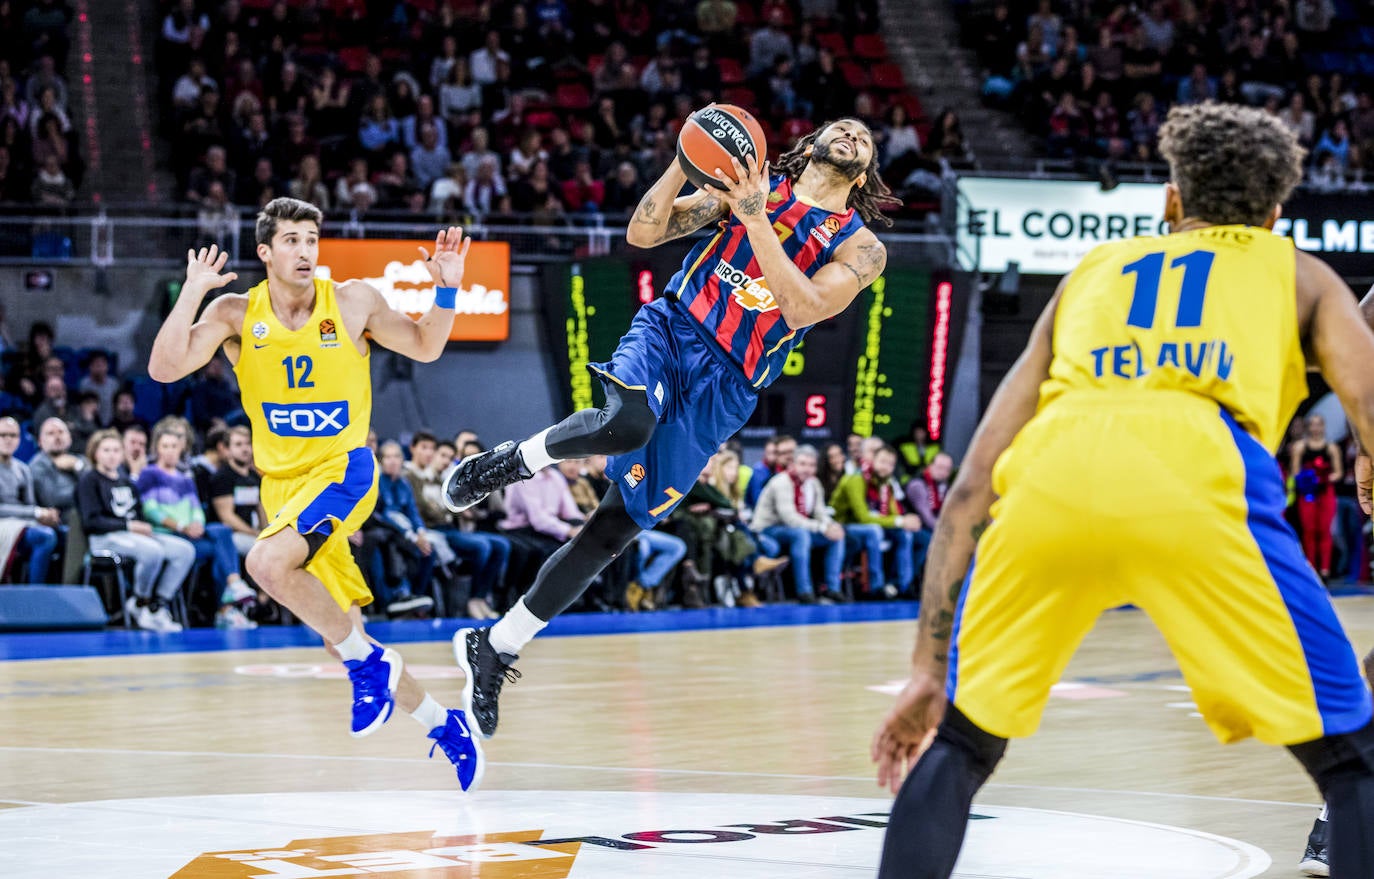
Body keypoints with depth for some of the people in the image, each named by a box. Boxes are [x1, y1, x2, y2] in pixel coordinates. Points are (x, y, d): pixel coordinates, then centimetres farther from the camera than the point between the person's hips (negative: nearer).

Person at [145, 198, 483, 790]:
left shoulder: (352, 302, -5)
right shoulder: (236, 314, -2)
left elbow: (425, 347, 10)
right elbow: (164, 369, -12)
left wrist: (446, 289, -7)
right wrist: (192, 293, -21)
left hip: (343, 469, -4)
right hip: (283, 482, 4)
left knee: (267, 562, -32)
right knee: (339, 634, 7)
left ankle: (367, 662, -14)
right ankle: (442, 724, 23)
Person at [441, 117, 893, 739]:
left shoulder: (862, 249, 7)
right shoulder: (749, 183, 11)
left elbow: (802, 308, -13)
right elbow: (642, 233, 5)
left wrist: (756, 219, -18)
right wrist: (683, 164, -11)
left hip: (720, 390, 1)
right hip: (669, 331, -1)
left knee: (615, 530, 1)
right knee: (626, 423, -37)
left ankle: (495, 649, 11)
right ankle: (514, 460, -9)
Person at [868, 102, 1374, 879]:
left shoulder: (1091, 273, 38)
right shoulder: (1299, 274, 33)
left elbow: (973, 486, 32)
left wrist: (930, 669, 32)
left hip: (1050, 473, 3)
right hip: (1200, 475, -2)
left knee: (957, 747, 23)